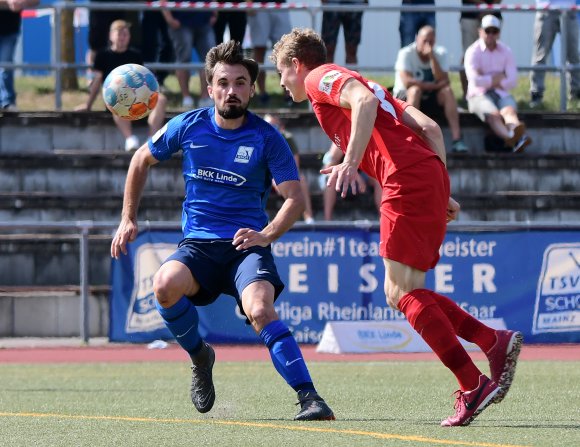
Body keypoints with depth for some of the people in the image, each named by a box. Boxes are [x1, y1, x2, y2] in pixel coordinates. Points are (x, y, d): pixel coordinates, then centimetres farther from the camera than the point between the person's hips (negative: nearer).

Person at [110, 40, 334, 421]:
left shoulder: (267, 138, -5)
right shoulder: (188, 127, 2)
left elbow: (295, 197, -7)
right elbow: (142, 160, 19)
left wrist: (266, 235, -25)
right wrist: (128, 219, 15)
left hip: (246, 244, -3)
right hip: (198, 245, 3)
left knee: (260, 309, -32)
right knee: (166, 285, -30)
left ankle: (310, 397, -32)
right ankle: (199, 356, -2)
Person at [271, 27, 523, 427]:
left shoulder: (320, 78, 8)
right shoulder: (344, 82, 33)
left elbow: (364, 100, -17)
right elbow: (428, 127, 25)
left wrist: (351, 162, -24)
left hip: (407, 178, -9)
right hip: (431, 175, 9)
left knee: (404, 292, -10)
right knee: (400, 293, 11)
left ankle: (473, 386, -16)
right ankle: (496, 342, 1)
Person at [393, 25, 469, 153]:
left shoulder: (440, 53, -3)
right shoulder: (406, 54, -15)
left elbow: (444, 81, -17)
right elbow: (407, 82, -28)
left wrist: (432, 57, -25)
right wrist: (434, 86, -21)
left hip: (430, 99, 4)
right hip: (405, 97, -4)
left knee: (447, 91, -23)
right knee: (416, 89, -35)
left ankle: (456, 139, -32)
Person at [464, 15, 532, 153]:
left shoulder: (506, 52, 13)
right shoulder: (473, 52, 1)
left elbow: (513, 81, 3)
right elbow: (475, 80, -13)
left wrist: (489, 81, -5)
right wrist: (498, 79, -3)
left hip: (501, 93, 3)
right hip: (479, 95, -3)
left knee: (509, 110, -33)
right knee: (493, 114, -36)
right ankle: (512, 138, -68)